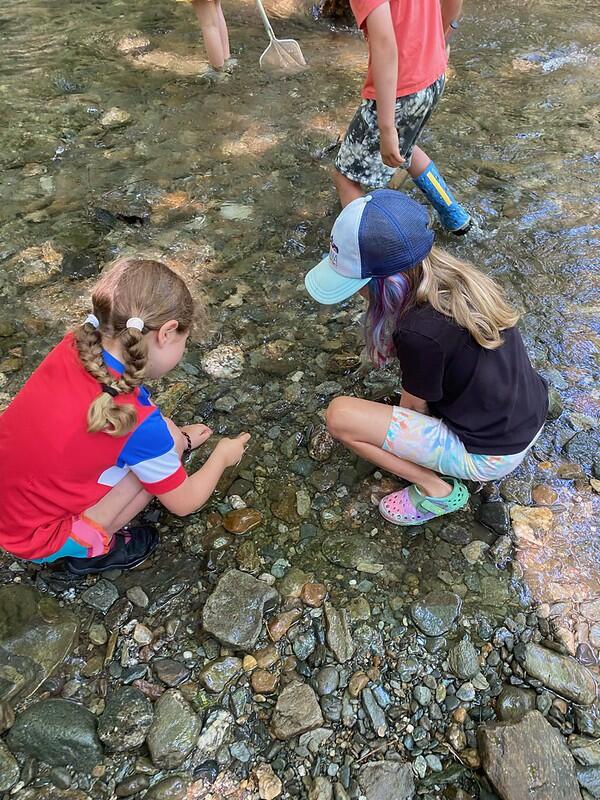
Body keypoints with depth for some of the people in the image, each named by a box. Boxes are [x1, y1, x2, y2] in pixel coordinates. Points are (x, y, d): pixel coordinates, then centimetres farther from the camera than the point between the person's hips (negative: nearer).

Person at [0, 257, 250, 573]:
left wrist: (178, 436, 14)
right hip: (37, 539, -6)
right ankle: (93, 549, 4)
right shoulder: (138, 423, -31)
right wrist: (222, 456, 5)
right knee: (167, 445, -10)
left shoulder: (76, 345, -13)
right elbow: (183, 502, -11)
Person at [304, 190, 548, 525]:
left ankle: (436, 490, -1)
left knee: (339, 415, -16)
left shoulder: (421, 333, -29)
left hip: (490, 454, -8)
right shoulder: (460, 276, -7)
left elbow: (413, 407, -8)